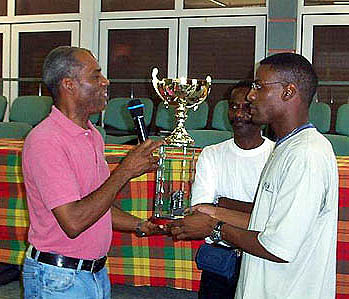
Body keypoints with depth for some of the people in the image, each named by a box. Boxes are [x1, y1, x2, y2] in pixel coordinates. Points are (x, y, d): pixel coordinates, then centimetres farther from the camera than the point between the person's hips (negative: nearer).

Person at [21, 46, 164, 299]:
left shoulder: (93, 135, 8)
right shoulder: (45, 141, -20)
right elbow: (73, 223, -27)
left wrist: (141, 226, 5)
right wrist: (124, 171, -23)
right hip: (58, 279, -8)